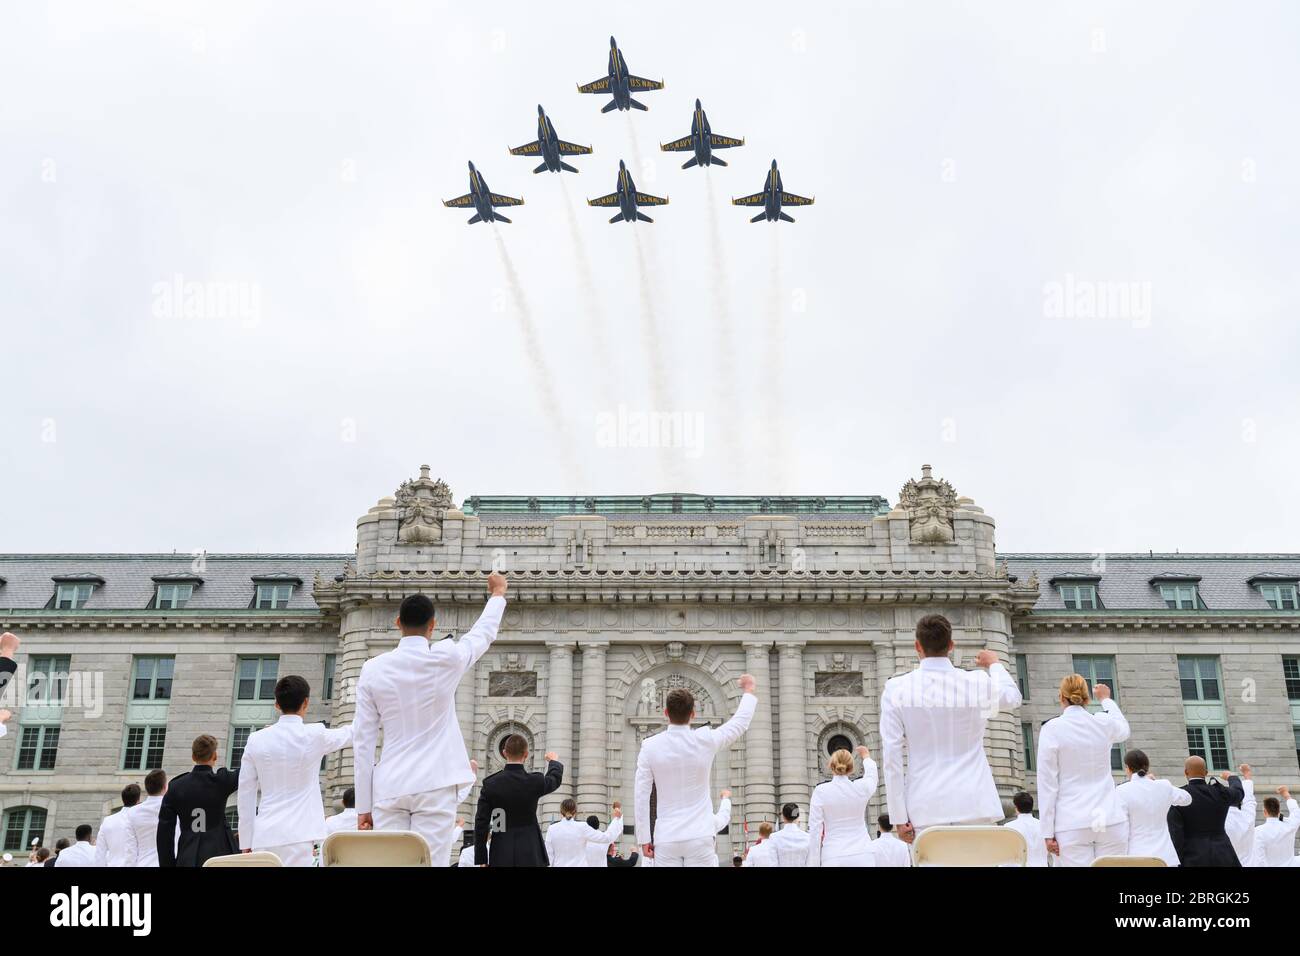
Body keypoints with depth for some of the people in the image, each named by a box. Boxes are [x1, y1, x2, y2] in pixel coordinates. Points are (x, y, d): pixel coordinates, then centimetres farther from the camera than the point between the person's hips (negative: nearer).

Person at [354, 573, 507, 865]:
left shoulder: (373, 669, 2)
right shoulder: (447, 659, -3)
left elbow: (363, 742, 3)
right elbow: (484, 632, 17)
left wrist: (364, 805, 9)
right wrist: (498, 593, 36)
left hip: (389, 788, 2)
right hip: (435, 786, -2)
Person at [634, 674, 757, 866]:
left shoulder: (650, 747, -5)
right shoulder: (705, 740, -5)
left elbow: (641, 797, -3)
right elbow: (740, 724, 12)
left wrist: (644, 839, 5)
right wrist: (748, 691, 28)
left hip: (666, 838, 0)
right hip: (700, 837, 0)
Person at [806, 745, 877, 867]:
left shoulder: (821, 791, -5)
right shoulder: (862, 788, 2)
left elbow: (814, 831, -6)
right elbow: (872, 777, 28)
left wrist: (813, 864, 1)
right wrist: (866, 756, 48)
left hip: (834, 859, -2)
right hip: (862, 857, 2)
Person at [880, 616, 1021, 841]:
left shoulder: (897, 689, -1)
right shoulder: (978, 683, 3)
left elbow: (892, 754, -3)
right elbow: (1013, 697, 27)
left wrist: (899, 817, 1)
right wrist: (995, 665, 45)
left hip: (927, 810, -1)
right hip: (975, 806, 1)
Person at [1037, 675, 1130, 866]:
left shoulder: (1052, 729, -5)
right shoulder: (1104, 724, 6)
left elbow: (1048, 784, -5)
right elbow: (1124, 730, 33)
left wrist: (1047, 832, -2)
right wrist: (1106, 700, 48)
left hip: (1072, 824, -3)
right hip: (1111, 821, 3)